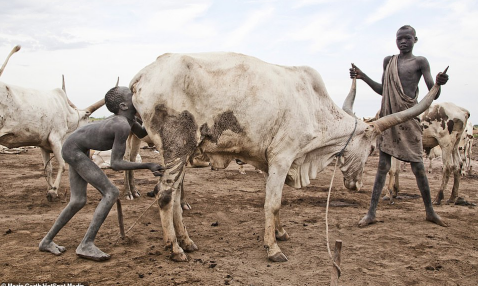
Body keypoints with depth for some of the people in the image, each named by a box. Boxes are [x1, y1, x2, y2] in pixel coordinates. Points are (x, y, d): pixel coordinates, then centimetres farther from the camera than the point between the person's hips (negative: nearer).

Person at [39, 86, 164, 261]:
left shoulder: (127, 119, -3)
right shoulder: (122, 126, -30)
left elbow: (142, 134, 18)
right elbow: (116, 163, -27)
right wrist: (148, 166, -29)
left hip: (78, 149, 9)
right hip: (73, 149, -9)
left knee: (78, 201, 13)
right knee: (111, 193, -13)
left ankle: (47, 241, 27)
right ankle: (86, 244, -10)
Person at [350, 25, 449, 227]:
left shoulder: (420, 62, 0)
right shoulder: (388, 61, 12)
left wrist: (439, 83, -26)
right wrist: (362, 77, 10)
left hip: (409, 118, -3)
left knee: (417, 166, 2)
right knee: (383, 166, 2)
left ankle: (430, 212, 19)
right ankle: (371, 213, 3)